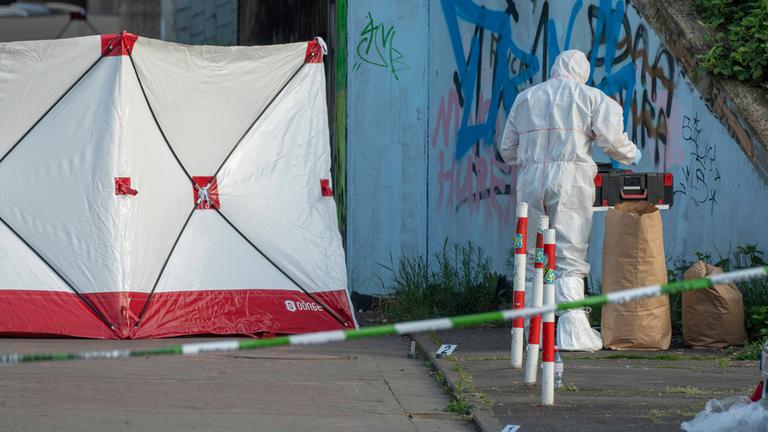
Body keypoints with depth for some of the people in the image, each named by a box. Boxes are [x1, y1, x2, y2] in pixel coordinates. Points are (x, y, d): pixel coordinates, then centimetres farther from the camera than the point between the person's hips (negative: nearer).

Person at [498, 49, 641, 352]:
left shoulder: (526, 98, 19)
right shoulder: (591, 97, 8)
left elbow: (508, 150, 21)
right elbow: (611, 139, -3)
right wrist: (631, 155, 16)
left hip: (530, 180, 3)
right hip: (570, 179, -3)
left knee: (532, 258, 10)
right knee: (570, 259, -4)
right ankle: (572, 332, -12)